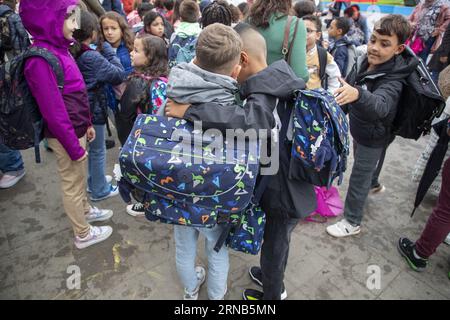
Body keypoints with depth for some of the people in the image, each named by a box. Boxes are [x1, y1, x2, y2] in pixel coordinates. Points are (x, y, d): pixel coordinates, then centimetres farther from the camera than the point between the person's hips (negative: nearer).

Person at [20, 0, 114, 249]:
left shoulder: (58, 49, 4)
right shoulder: (40, 60, -25)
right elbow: (53, 112, -24)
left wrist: (87, 123, 16)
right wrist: (74, 147, -18)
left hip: (76, 129, 8)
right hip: (65, 136, -8)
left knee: (80, 177, 26)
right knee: (72, 184, 9)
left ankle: (85, 210, 50)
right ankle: (83, 234, 28)